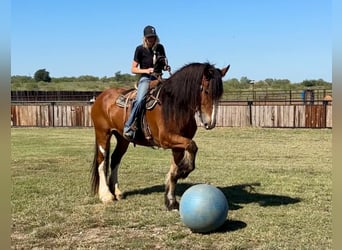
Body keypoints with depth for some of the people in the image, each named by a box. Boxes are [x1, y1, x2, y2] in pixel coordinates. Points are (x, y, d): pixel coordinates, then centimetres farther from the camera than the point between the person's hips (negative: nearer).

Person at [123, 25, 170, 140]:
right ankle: (128, 128, -26)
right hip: (145, 79, -5)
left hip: (158, 78, 5)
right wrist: (146, 70, -17)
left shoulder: (160, 47, 9)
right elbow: (133, 69, -1)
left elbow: (163, 65, 21)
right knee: (139, 100, -31)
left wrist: (166, 67, -4)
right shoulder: (140, 49, -2)